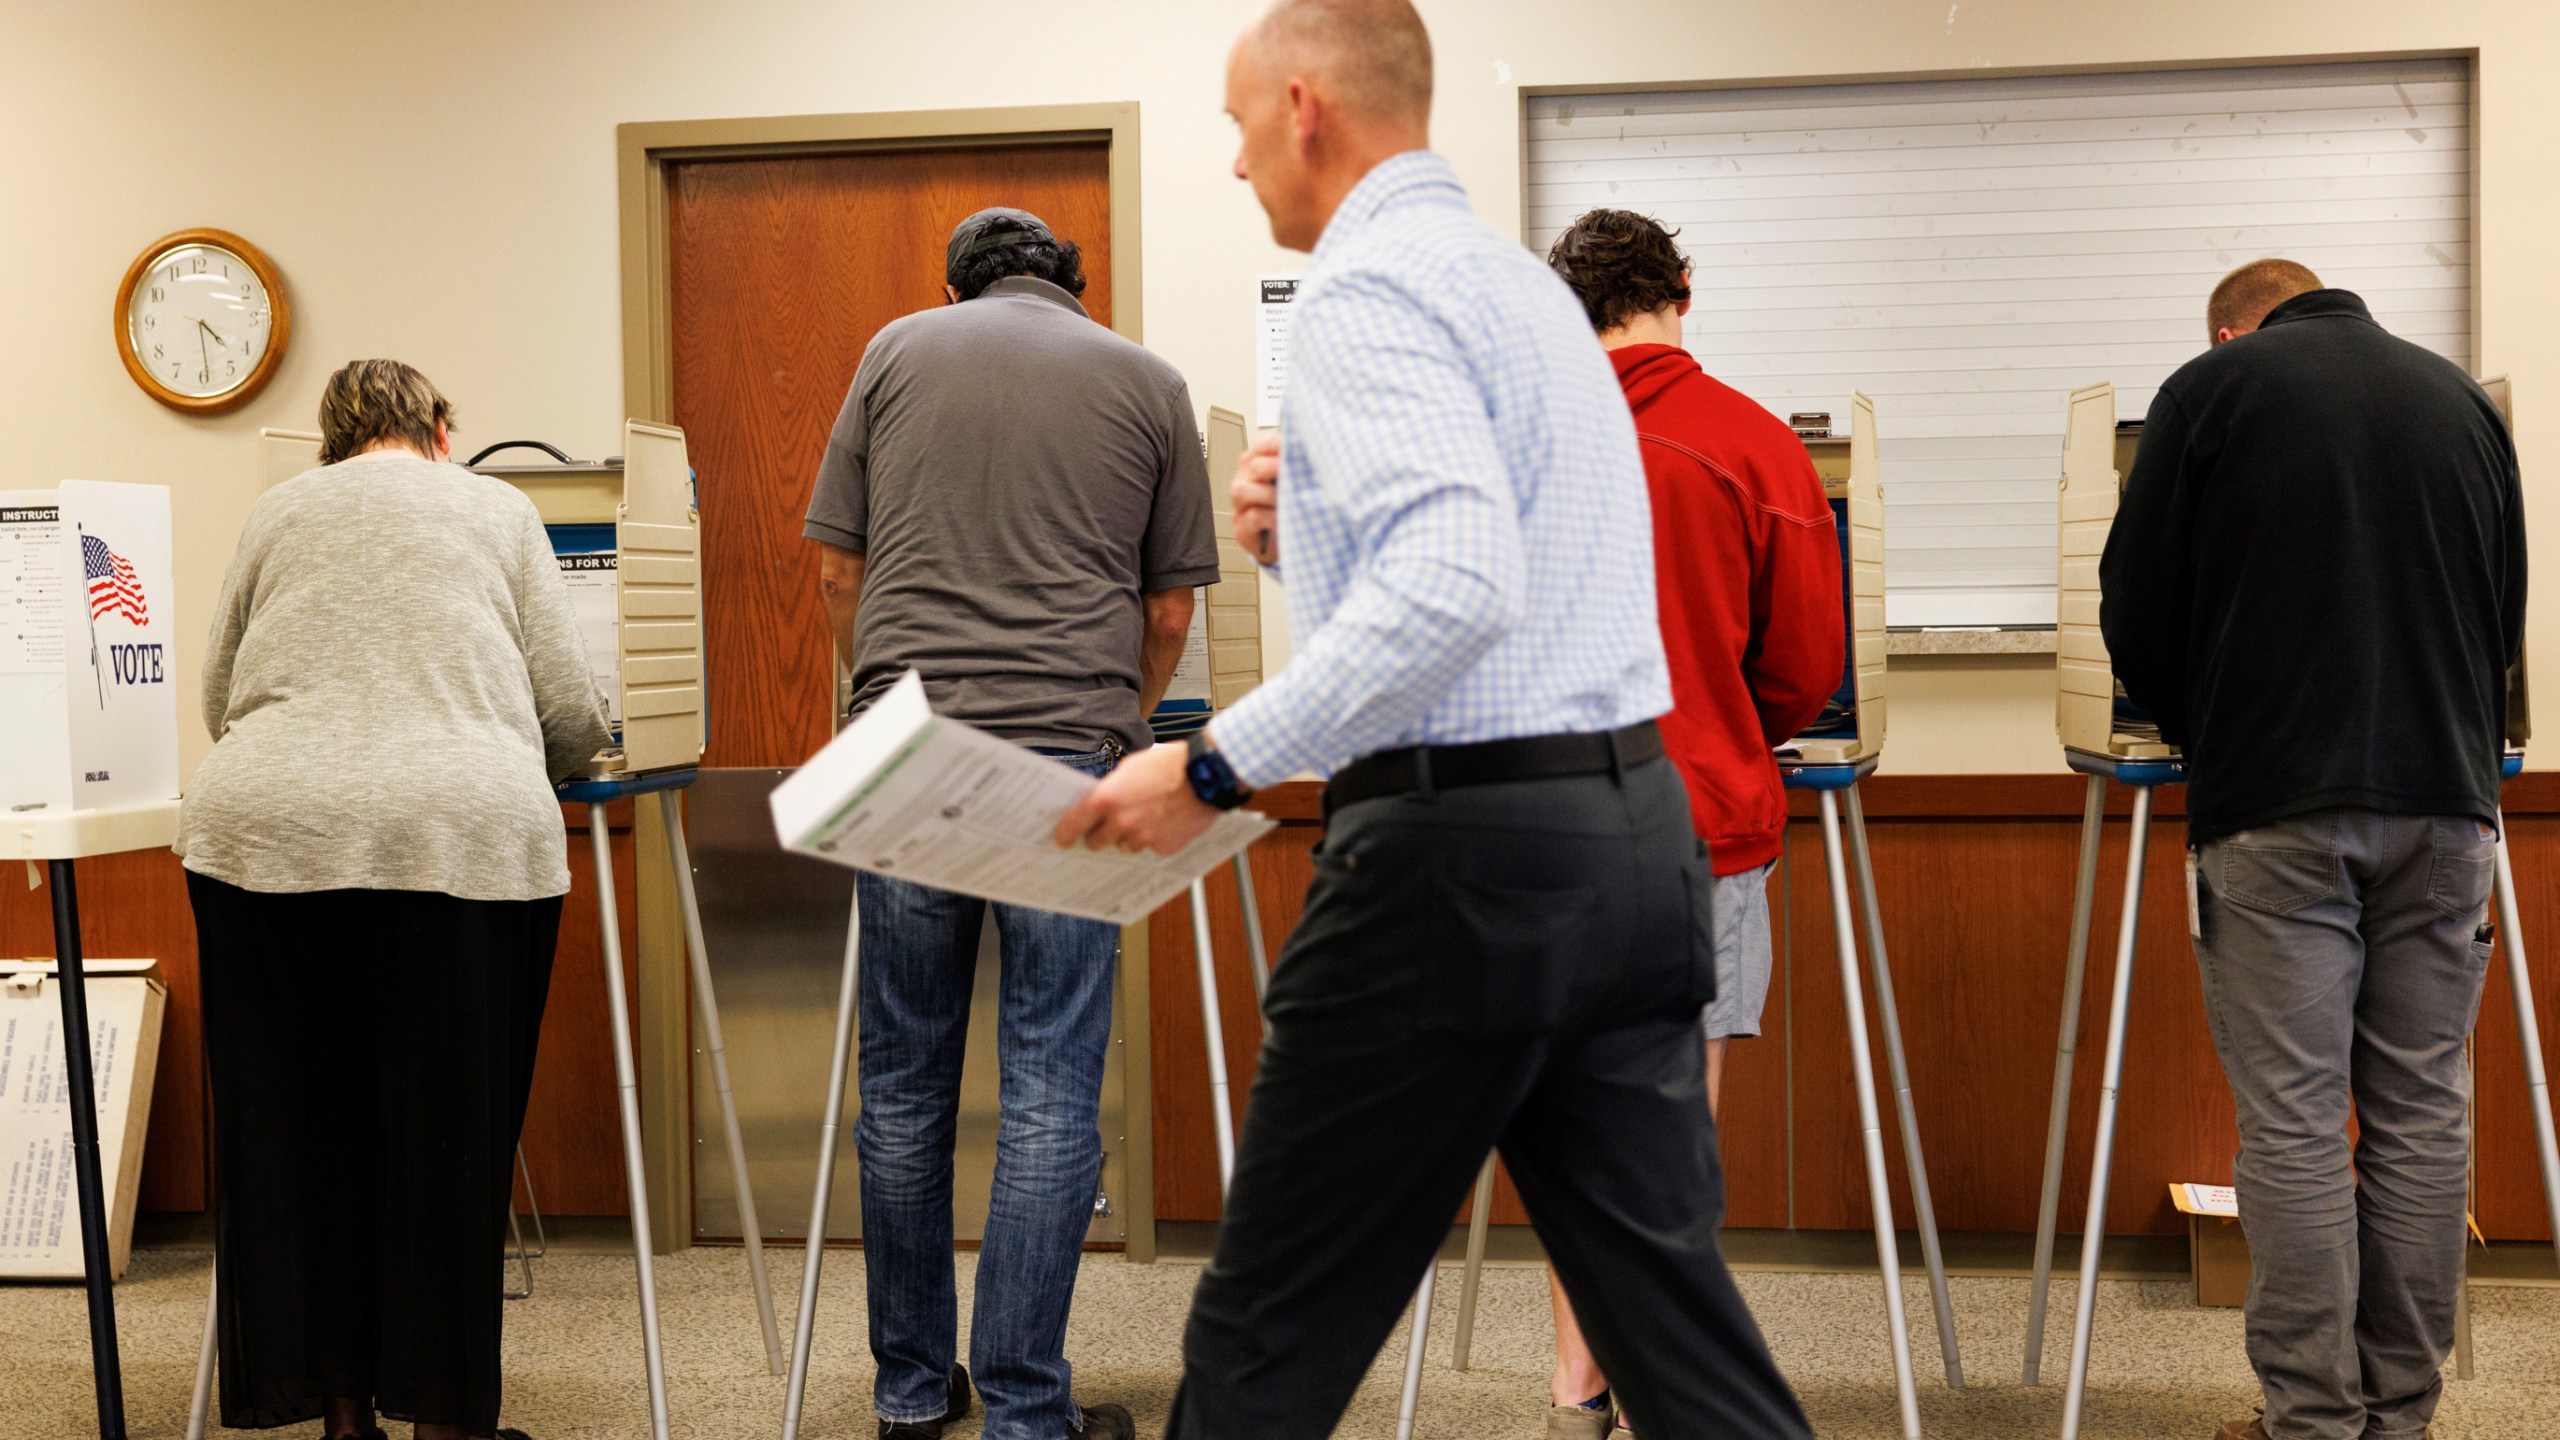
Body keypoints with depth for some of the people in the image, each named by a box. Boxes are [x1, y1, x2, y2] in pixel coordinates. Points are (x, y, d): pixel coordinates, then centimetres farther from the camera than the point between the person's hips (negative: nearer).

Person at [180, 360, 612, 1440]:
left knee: (296, 1126, 9)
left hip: (260, 826, 3)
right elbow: (571, 717, 13)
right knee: (447, 1130, 3)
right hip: (460, 834, -2)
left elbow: (219, 695, 30)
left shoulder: (278, 512, 23)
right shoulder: (498, 509, 18)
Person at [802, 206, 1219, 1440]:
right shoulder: (1147, 382, 12)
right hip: (1068, 752, -1)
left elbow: (837, 566, 12)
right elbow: (1170, 611, 11)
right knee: (1051, 1088, 1)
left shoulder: (897, 350, 14)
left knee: (904, 1081, 10)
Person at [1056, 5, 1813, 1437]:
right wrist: (1314, 537, 13)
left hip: (1464, 850, -9)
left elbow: (1457, 587, -25)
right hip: (1630, 826, 9)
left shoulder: (1370, 283, -11)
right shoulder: (1522, 275, 19)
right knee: (1671, 1306, 10)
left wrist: (1216, 767, -22)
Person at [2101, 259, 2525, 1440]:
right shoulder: (2463, 401, 15)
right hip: (2444, 804, 4)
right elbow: (2505, 616, 21)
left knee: (2292, 1123, -2)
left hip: (2278, 808, -4)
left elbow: (2136, 611, 3)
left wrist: (2197, 733, 20)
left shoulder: (2212, 389, 3)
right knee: (2421, 1115, 7)